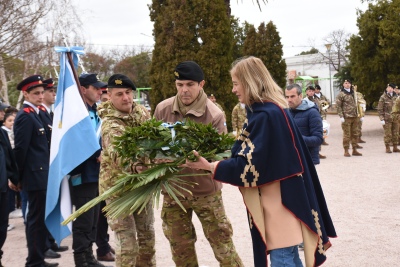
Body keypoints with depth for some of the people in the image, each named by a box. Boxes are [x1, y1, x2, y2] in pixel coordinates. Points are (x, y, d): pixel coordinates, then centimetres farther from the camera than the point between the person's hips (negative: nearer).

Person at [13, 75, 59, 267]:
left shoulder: (33, 114, 16)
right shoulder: (26, 116, -14)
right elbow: (20, 148, -18)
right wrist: (21, 175, -10)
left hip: (40, 175, 10)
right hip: (36, 176, -10)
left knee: (38, 218, 15)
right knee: (37, 219, -4)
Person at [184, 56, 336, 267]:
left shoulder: (265, 115, -19)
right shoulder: (272, 109, 12)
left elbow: (251, 163, -20)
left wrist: (210, 167, -14)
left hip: (279, 198, -10)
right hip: (279, 195, 10)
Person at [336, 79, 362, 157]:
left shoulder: (353, 93, 14)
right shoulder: (341, 94, -4)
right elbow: (338, 106, -7)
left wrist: (358, 115, 17)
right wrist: (341, 116, -14)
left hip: (355, 117, 6)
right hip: (346, 117, -6)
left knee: (355, 134, 9)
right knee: (347, 134, -3)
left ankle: (354, 150, 17)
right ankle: (346, 151, 4)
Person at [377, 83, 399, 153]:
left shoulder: (394, 97, 12)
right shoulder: (383, 97, -4)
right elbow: (380, 109, -7)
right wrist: (382, 119, -13)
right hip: (387, 119, -5)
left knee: (395, 134, 6)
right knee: (387, 134, -3)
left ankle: (395, 147, 14)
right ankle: (387, 148, 4)